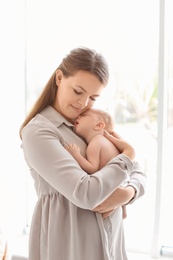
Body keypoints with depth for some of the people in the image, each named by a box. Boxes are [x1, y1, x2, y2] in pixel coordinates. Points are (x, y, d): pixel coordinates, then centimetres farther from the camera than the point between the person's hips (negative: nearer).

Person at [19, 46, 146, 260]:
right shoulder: (38, 131, -16)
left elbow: (139, 174, 9)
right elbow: (85, 194, -26)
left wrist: (127, 193, -14)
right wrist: (128, 155, -12)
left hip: (109, 235, 7)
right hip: (67, 240, -6)